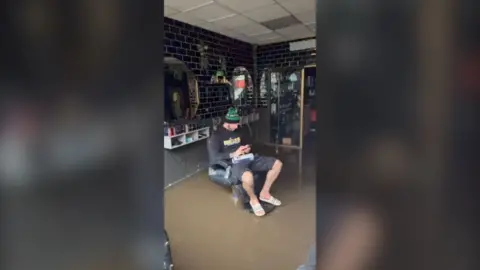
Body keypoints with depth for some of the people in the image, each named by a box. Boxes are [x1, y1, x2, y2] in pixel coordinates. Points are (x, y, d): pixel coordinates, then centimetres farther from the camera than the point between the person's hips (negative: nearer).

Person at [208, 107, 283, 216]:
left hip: (248, 158, 8)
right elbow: (214, 157, -13)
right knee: (248, 176, -43)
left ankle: (264, 193, 10)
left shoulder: (236, 132, 17)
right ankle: (254, 200, -9)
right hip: (233, 163, -7)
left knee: (277, 164, -3)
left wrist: (247, 148, 6)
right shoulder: (216, 136, -4)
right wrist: (234, 154, -18)